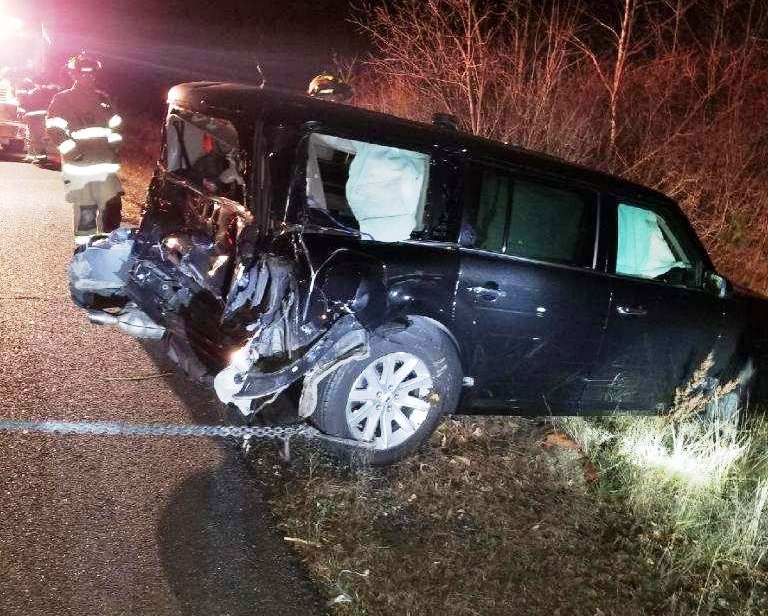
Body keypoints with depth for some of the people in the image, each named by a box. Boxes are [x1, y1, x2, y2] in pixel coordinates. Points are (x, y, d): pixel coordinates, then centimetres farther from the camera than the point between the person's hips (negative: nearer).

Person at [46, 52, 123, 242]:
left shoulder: (102, 98, 18)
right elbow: (54, 129, -5)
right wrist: (72, 150, -14)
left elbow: (115, 125, 23)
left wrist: (114, 146, 11)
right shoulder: (62, 99, 3)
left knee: (113, 205, 2)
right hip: (78, 163, -5)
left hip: (104, 162, 5)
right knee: (85, 209, -7)